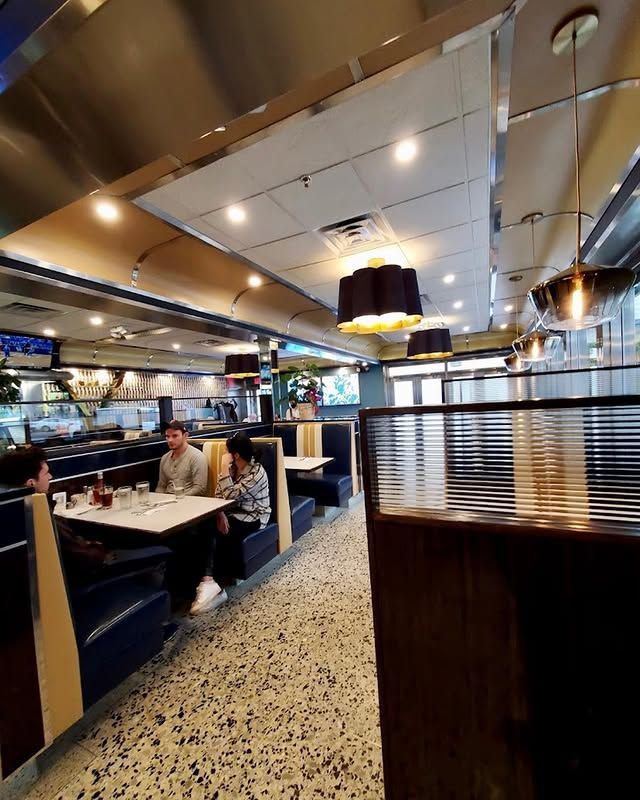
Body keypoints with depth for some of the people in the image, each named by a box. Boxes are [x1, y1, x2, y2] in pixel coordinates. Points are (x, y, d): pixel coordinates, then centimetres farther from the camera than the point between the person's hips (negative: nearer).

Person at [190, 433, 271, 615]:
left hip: (252, 518, -7)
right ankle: (209, 582, -23)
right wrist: (220, 515, -18)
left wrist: (224, 468, -23)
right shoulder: (232, 468, 5)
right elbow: (218, 495, 1)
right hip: (233, 513, 7)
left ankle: (207, 582, -20)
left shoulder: (256, 472, -20)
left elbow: (230, 496, -25)